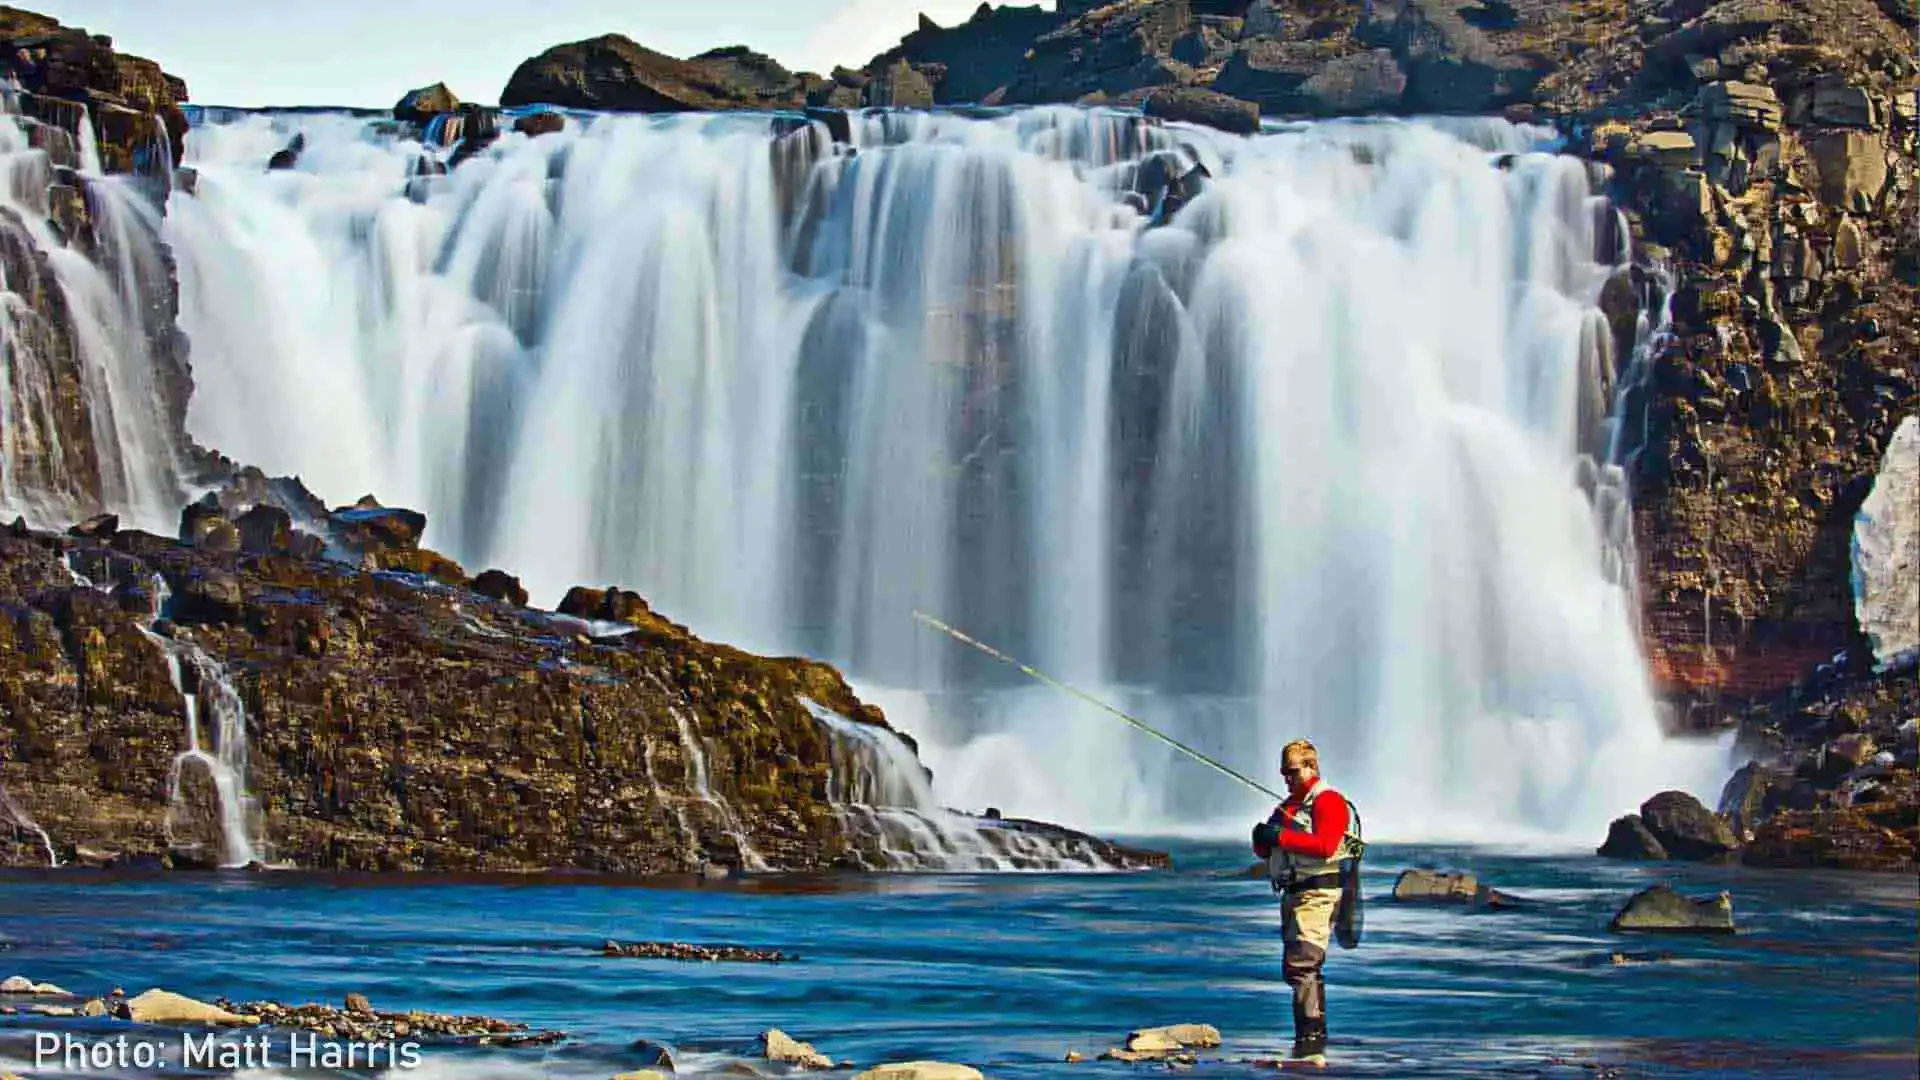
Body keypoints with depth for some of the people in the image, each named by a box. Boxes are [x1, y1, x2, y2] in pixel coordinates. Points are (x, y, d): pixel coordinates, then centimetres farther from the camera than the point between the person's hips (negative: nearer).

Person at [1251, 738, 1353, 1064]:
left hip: (1317, 894, -10)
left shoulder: (1328, 802, -7)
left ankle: (1310, 1045, -23)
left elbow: (1325, 845, -23)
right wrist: (1261, 839, -5)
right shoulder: (1288, 805, 21)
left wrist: (1281, 837, -24)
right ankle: (1313, 1041, 21)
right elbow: (1265, 852, 19)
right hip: (1292, 892, 10)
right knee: (1298, 968, 13)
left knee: (1301, 964, -20)